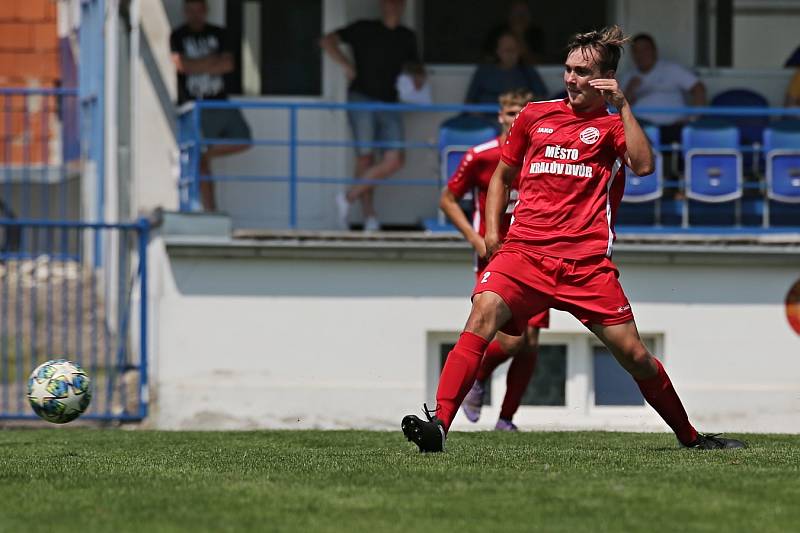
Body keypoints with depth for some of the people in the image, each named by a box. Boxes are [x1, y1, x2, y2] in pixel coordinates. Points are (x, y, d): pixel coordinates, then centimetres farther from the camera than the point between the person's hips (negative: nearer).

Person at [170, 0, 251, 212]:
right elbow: (180, 64, -14)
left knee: (242, 140, -12)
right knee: (202, 164, -4)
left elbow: (228, 65, -4)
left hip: (220, 102, 3)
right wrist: (212, 61, -7)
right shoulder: (178, 36, 3)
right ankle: (210, 209, 0)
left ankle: (205, 153, 10)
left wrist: (196, 65, -9)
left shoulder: (219, 34, 10)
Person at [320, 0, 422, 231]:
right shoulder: (364, 29, 6)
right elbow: (327, 41, 3)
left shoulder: (407, 37, 17)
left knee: (394, 160, -12)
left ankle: (349, 197, -1)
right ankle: (369, 217, -1)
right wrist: (345, 64, -10)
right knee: (365, 157, -9)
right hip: (362, 99, -4)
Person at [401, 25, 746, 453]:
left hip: (587, 261, -1)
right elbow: (502, 176, 27)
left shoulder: (614, 124, 9)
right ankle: (439, 424, -34)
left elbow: (643, 166, -12)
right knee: (483, 314, -26)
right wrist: (492, 231, 13)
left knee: (633, 354, 0)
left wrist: (622, 105, -10)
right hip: (523, 252, 1)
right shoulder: (535, 116, 16)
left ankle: (690, 436, 21)